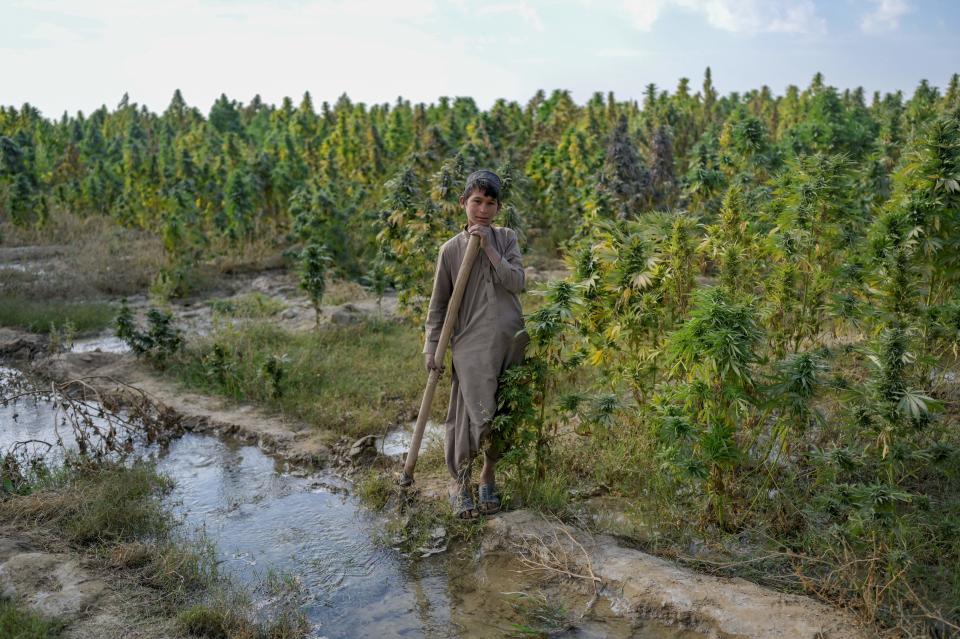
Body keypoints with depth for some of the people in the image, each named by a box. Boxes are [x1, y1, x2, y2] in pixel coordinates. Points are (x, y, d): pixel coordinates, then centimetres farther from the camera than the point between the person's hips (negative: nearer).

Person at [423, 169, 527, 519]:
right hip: (472, 344, -3)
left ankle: (488, 477, 29)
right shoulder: (451, 248, -1)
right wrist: (432, 346, -2)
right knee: (478, 415, -8)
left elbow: (517, 282, -8)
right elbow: (439, 302, 2)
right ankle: (459, 482, 13)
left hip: (510, 342, 3)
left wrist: (489, 247, -13)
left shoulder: (506, 238, 5)